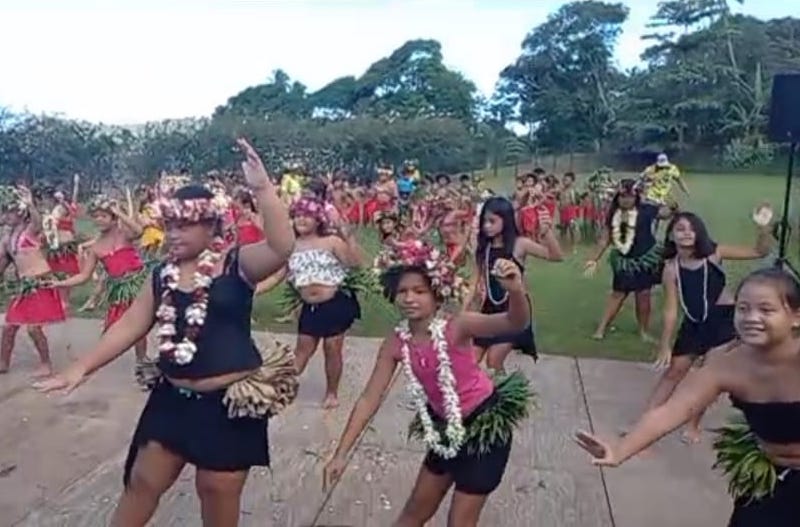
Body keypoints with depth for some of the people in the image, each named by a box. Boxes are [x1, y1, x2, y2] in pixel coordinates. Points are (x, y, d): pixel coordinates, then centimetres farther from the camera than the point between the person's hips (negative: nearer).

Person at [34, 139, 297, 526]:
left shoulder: (237, 264, -12)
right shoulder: (162, 276, 4)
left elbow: (282, 247, -32)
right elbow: (129, 326, 8)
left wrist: (262, 188, -41)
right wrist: (82, 367, 2)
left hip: (229, 400, -5)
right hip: (173, 398, 5)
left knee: (218, 489, 10)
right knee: (143, 481, 18)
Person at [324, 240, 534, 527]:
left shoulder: (457, 327, -27)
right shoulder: (395, 344, -12)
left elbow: (516, 324, -41)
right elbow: (369, 399, -7)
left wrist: (516, 292, -63)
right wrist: (341, 454, -7)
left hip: (487, 423, -5)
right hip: (447, 428, 5)